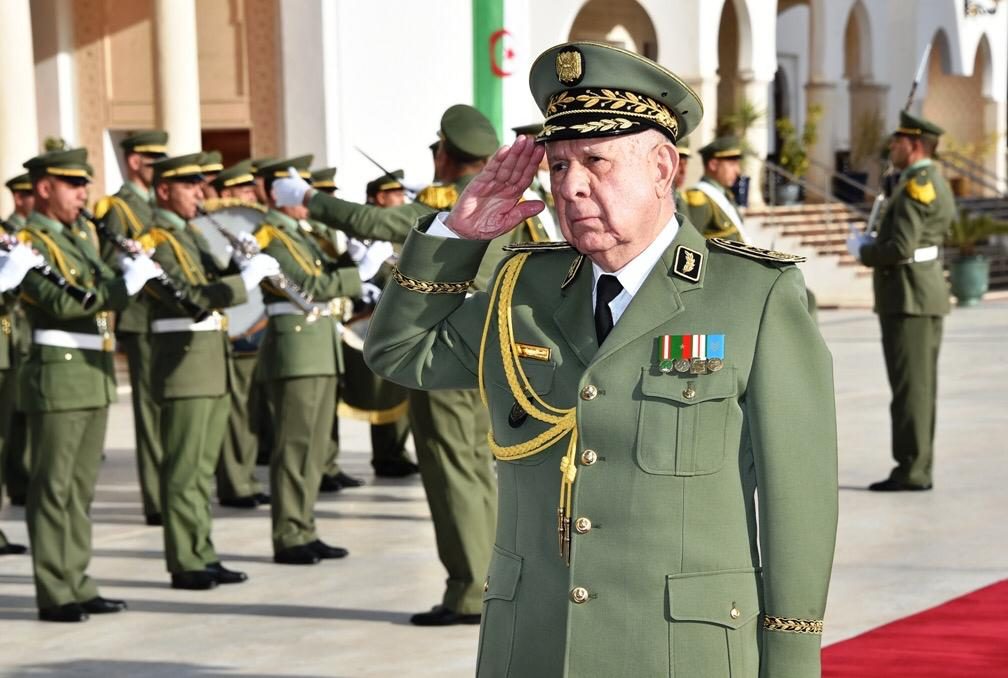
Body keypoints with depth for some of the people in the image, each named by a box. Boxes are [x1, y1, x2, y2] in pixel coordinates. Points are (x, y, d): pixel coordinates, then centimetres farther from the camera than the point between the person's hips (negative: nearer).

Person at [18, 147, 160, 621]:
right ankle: (53, 594, 0)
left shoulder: (77, 242, 18)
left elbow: (106, 294, 13)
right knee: (53, 487, -4)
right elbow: (61, 302, -22)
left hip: (95, 375, 9)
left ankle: (77, 585, 18)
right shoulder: (28, 243, -9)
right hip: (58, 374, -8)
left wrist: (137, 276, -4)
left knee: (82, 487, 12)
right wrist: (124, 285, -24)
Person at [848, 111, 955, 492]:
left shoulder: (917, 185, -16)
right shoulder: (935, 184, 17)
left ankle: (912, 471, -5)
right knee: (918, 388, 11)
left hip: (908, 300, -10)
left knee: (910, 387, -7)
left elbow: (901, 249, -23)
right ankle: (917, 469, 15)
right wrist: (875, 245, 12)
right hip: (925, 297, 10)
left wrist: (864, 252, -6)